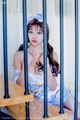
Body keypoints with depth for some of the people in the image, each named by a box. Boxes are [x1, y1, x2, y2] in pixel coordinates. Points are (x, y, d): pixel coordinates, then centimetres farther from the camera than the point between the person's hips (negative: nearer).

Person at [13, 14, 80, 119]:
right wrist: (26, 64, -24)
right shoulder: (19, 55, -9)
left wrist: (46, 64, -23)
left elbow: (53, 87, -9)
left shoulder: (52, 54, -6)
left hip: (56, 94, 2)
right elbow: (19, 87, -10)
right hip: (36, 98, -2)